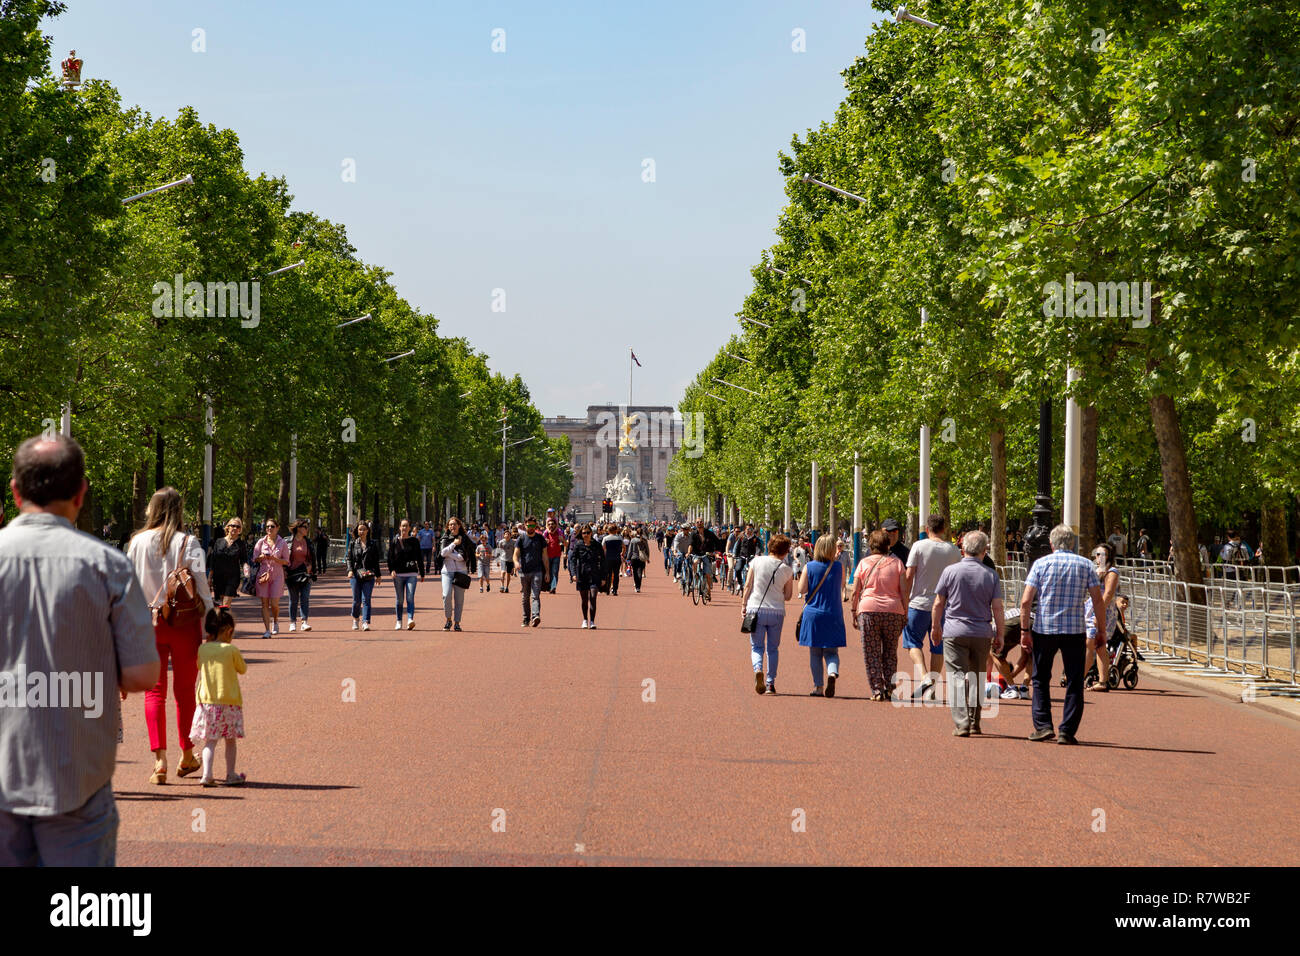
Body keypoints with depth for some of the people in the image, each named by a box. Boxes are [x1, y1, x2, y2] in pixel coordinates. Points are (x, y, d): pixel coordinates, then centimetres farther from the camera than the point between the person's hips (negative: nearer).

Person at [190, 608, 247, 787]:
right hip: (229, 701, -2)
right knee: (230, 740, 11)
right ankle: (231, 775, 18)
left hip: (207, 701, 2)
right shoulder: (231, 650, -9)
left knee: (210, 740, 4)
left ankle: (207, 774, -10)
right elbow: (243, 670, 4)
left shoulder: (202, 649, -1)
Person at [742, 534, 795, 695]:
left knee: (756, 646, 8)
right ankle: (770, 683, 11)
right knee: (773, 648, 13)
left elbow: (748, 586, -1)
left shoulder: (756, 562, -1)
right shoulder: (786, 570, -1)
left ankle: (758, 669, -21)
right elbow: (788, 596, 3)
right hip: (777, 612, 0)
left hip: (756, 609, 0)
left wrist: (743, 606, 6)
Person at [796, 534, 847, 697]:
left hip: (813, 613, -1)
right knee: (831, 651, 8)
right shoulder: (839, 567, -4)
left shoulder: (809, 567, -7)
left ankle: (817, 687, 8)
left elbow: (802, 589, -7)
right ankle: (832, 673, -21)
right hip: (833, 615, 1)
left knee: (815, 653, 9)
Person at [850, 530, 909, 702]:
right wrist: (905, 614, 7)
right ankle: (890, 688, 7)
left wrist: (854, 613, 11)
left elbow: (855, 592, 3)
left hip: (868, 610, -1)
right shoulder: (896, 562, 6)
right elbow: (904, 591, 2)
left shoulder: (864, 563, 6)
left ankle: (877, 690, 0)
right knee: (890, 652, 13)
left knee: (871, 654, 4)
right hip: (894, 610, 1)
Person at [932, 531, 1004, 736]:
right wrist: (999, 635, 7)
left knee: (957, 677, -3)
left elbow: (938, 604, 1)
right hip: (982, 633, 2)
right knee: (977, 678, 14)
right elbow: (997, 608, -3)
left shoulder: (951, 571, -4)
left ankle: (961, 724, -14)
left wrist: (936, 628, 14)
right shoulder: (991, 574, -1)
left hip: (955, 632, -2)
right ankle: (975, 723, 20)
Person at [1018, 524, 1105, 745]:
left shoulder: (1041, 563, 0)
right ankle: (1067, 732, 2)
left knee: (1041, 679, 13)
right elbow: (1098, 601, 1)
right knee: (1074, 683, 6)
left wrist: (1024, 630, 0)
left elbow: (1026, 601, -6)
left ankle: (1043, 726, 6)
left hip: (1044, 629, 0)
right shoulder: (1085, 565, 4)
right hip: (1075, 631, 0)